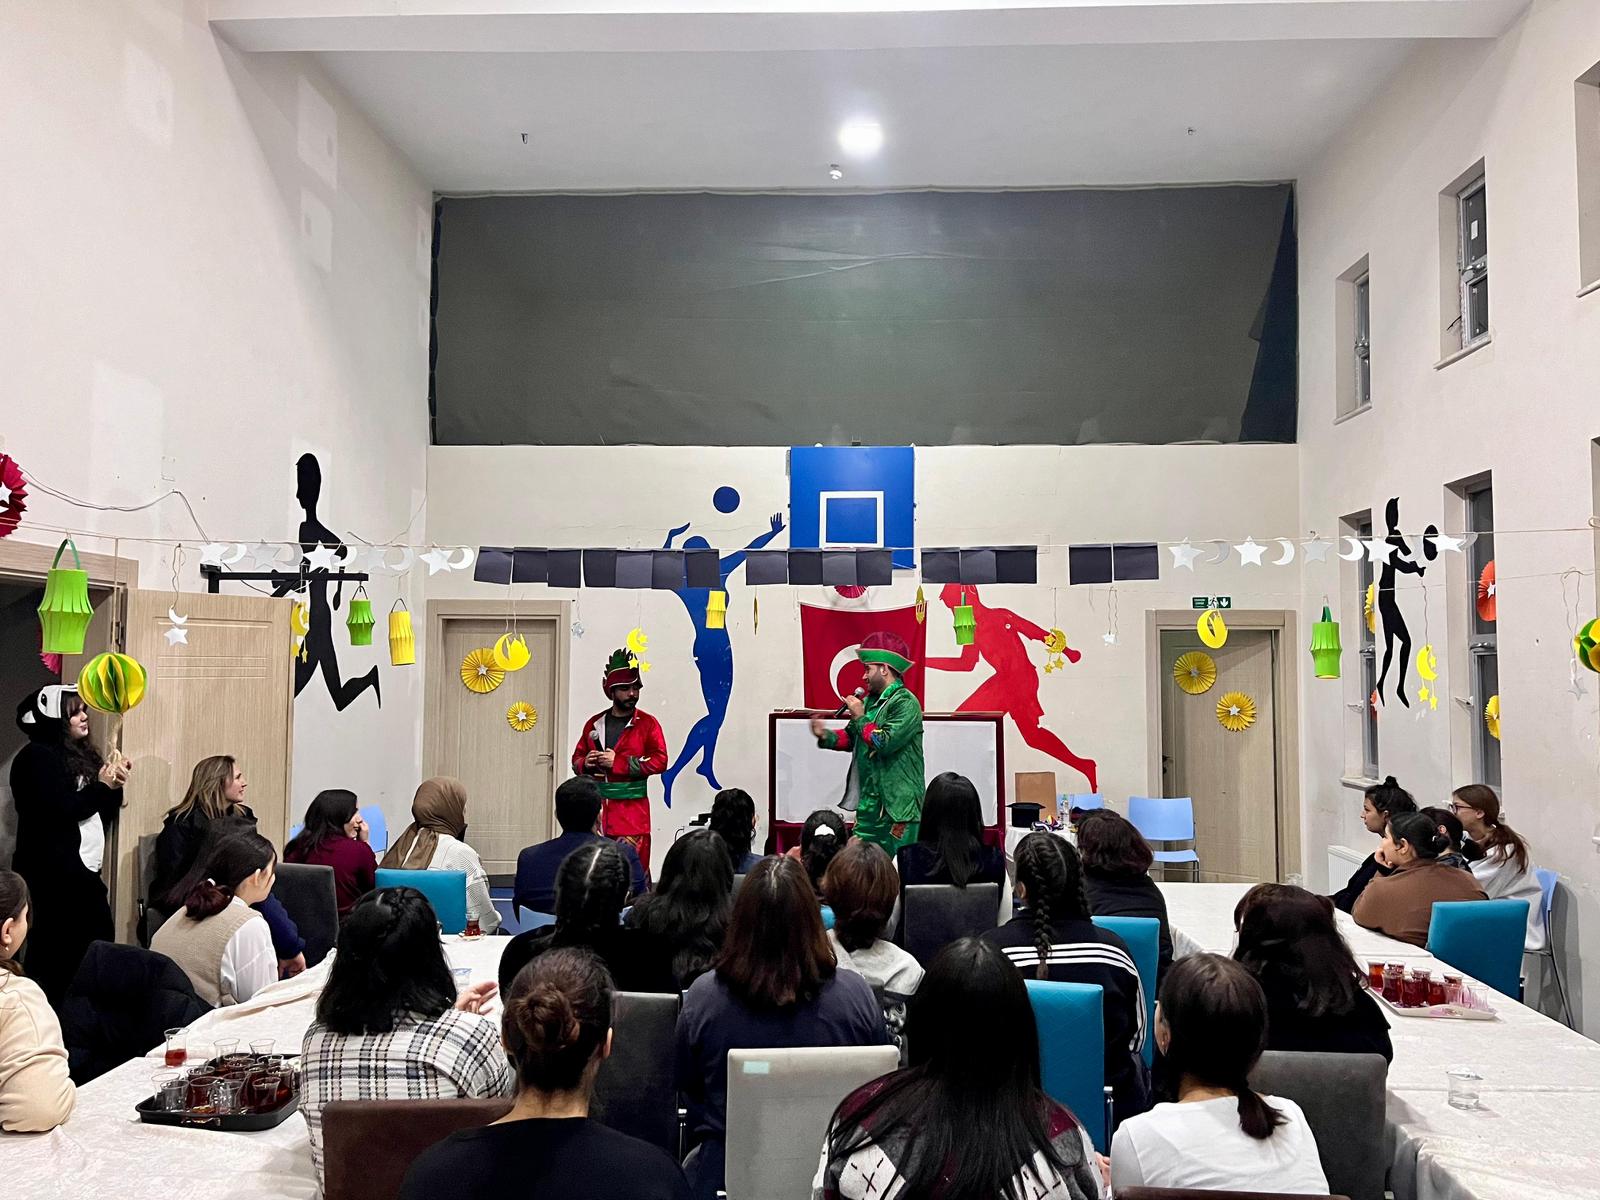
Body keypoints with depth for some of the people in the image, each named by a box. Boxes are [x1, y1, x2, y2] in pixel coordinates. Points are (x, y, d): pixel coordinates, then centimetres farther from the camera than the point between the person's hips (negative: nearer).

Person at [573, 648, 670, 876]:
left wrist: (618, 762, -15)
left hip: (632, 812, -4)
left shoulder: (647, 724, 0)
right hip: (596, 809, 4)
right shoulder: (595, 723, 12)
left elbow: (659, 761, -11)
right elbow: (576, 758, 18)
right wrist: (586, 763, -6)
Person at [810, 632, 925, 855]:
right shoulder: (871, 701, 15)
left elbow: (885, 743, -22)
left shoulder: (905, 703, -12)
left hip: (897, 805, -9)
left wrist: (860, 718, -10)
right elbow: (851, 738, 21)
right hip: (869, 804, 9)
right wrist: (825, 735, 2)